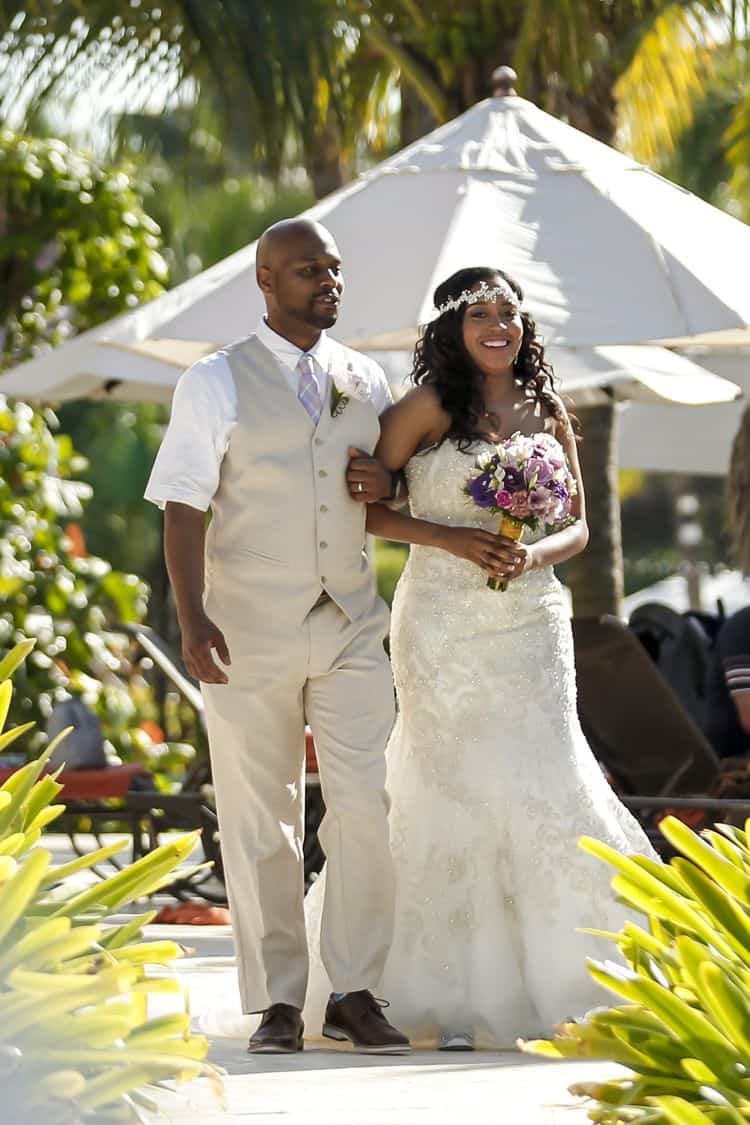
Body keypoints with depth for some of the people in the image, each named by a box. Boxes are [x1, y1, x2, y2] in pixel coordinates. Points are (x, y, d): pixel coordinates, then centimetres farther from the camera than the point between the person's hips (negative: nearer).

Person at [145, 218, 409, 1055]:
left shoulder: (366, 382, 11)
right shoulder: (217, 384, -2)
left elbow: (400, 505, 22)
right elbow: (183, 508, -7)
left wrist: (385, 485, -3)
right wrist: (191, 618, -19)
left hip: (350, 629, 3)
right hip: (251, 635, -3)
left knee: (365, 810, -4)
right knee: (259, 823, 2)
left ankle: (353, 994, 4)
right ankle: (276, 1003, 9)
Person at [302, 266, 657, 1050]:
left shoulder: (547, 414, 9)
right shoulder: (430, 406, -3)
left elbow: (578, 527, 14)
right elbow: (362, 504, -5)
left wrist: (536, 553, -8)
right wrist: (454, 539, -14)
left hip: (530, 624, 3)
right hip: (445, 625, -3)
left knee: (542, 790, -2)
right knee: (456, 792, -2)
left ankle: (558, 983, 8)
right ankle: (450, 997, 6)